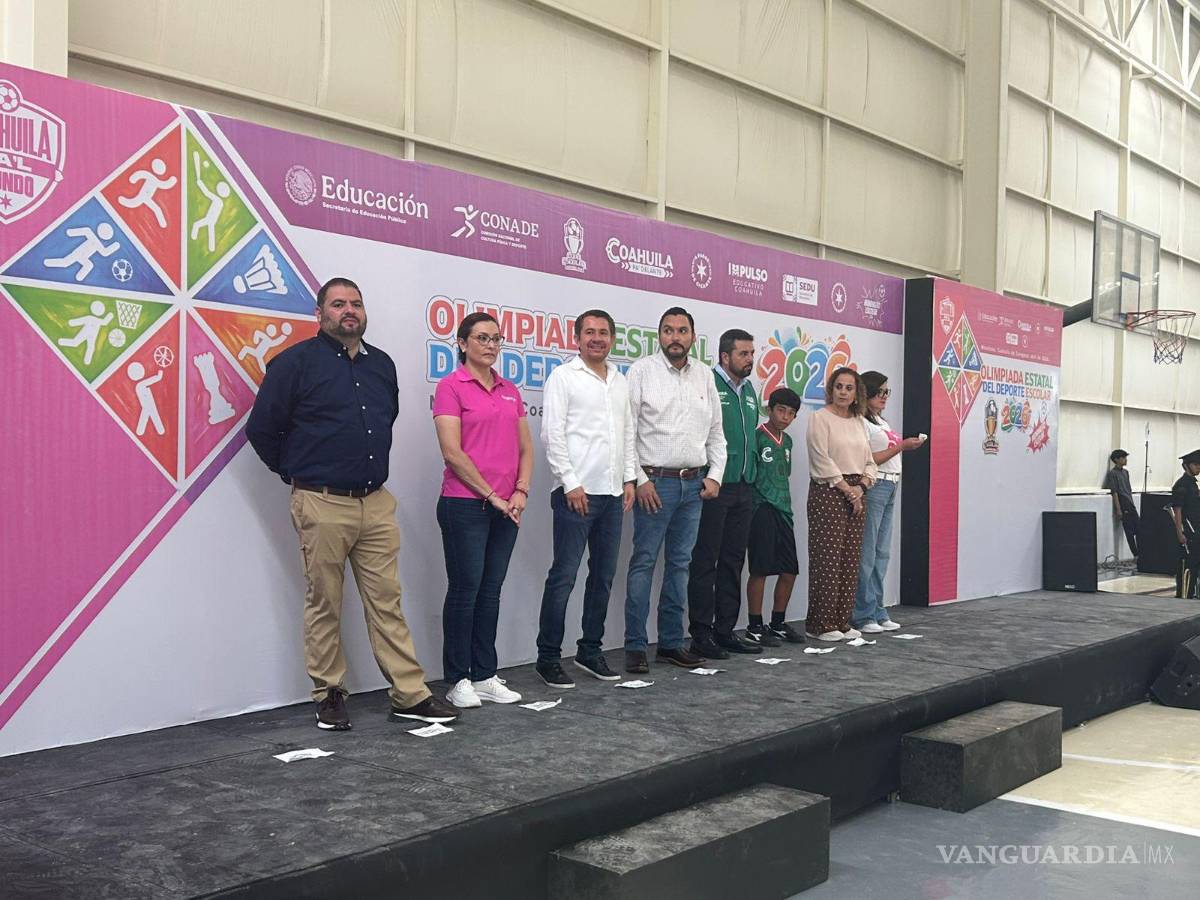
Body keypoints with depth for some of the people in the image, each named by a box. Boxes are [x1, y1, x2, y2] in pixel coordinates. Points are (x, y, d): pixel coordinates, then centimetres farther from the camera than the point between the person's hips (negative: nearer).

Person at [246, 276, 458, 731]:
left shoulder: (381, 364, 12)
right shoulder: (296, 362, -5)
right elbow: (262, 428, -3)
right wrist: (298, 473, 6)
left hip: (377, 503, 5)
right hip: (323, 505, -4)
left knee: (387, 600, 6)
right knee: (324, 605, 5)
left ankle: (410, 694, 10)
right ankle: (329, 695, 18)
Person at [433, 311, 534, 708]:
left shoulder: (510, 390, 12)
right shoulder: (451, 386, -6)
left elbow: (525, 447, 13)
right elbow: (452, 452, -13)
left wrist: (521, 490, -2)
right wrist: (491, 495, -11)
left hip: (507, 507, 6)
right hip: (465, 504, -6)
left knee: (491, 592, 11)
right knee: (465, 590, 0)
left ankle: (485, 676, 19)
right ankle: (458, 680, 10)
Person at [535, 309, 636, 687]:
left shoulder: (620, 382, 16)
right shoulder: (563, 377, -3)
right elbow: (552, 434, -9)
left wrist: (629, 479, 11)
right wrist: (570, 483, -14)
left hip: (612, 493, 7)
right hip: (576, 492, -7)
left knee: (604, 575, 10)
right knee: (564, 575, -5)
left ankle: (590, 651, 21)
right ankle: (548, 657, 3)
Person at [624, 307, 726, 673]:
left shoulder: (704, 375, 11)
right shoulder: (642, 371, -3)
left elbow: (716, 432, 16)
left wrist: (715, 475, 5)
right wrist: (639, 480, -12)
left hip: (694, 484, 5)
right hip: (655, 481, -5)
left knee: (679, 563, 10)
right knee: (643, 563, -4)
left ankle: (671, 642, 17)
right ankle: (635, 646, 2)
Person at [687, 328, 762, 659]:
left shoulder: (749, 390, 16)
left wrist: (751, 477, 18)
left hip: (744, 487, 8)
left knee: (732, 561, 12)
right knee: (705, 562, -2)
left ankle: (725, 630, 20)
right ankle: (701, 634, 4)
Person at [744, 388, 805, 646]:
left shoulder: (787, 441, 15)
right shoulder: (757, 437, -9)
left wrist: (785, 504, 18)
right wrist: (752, 502, -14)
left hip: (783, 510, 8)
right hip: (762, 509, -8)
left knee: (790, 571, 9)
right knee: (760, 570, -3)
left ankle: (778, 623, 21)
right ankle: (755, 627, 6)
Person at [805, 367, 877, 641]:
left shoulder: (858, 422, 17)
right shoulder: (820, 418, -3)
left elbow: (869, 461, 16)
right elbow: (822, 460, -12)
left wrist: (861, 486, -3)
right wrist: (846, 489, -13)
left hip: (856, 493, 7)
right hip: (828, 492, -7)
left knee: (850, 559, 6)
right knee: (827, 558, -7)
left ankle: (841, 621, 12)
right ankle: (820, 623, -2)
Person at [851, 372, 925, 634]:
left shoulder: (881, 421, 21)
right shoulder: (860, 422, -8)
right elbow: (867, 460, -16)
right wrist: (901, 446, -16)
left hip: (890, 486, 9)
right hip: (872, 487, -9)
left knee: (882, 553, 10)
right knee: (867, 553, -7)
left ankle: (877, 612, 15)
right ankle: (862, 616, -3)